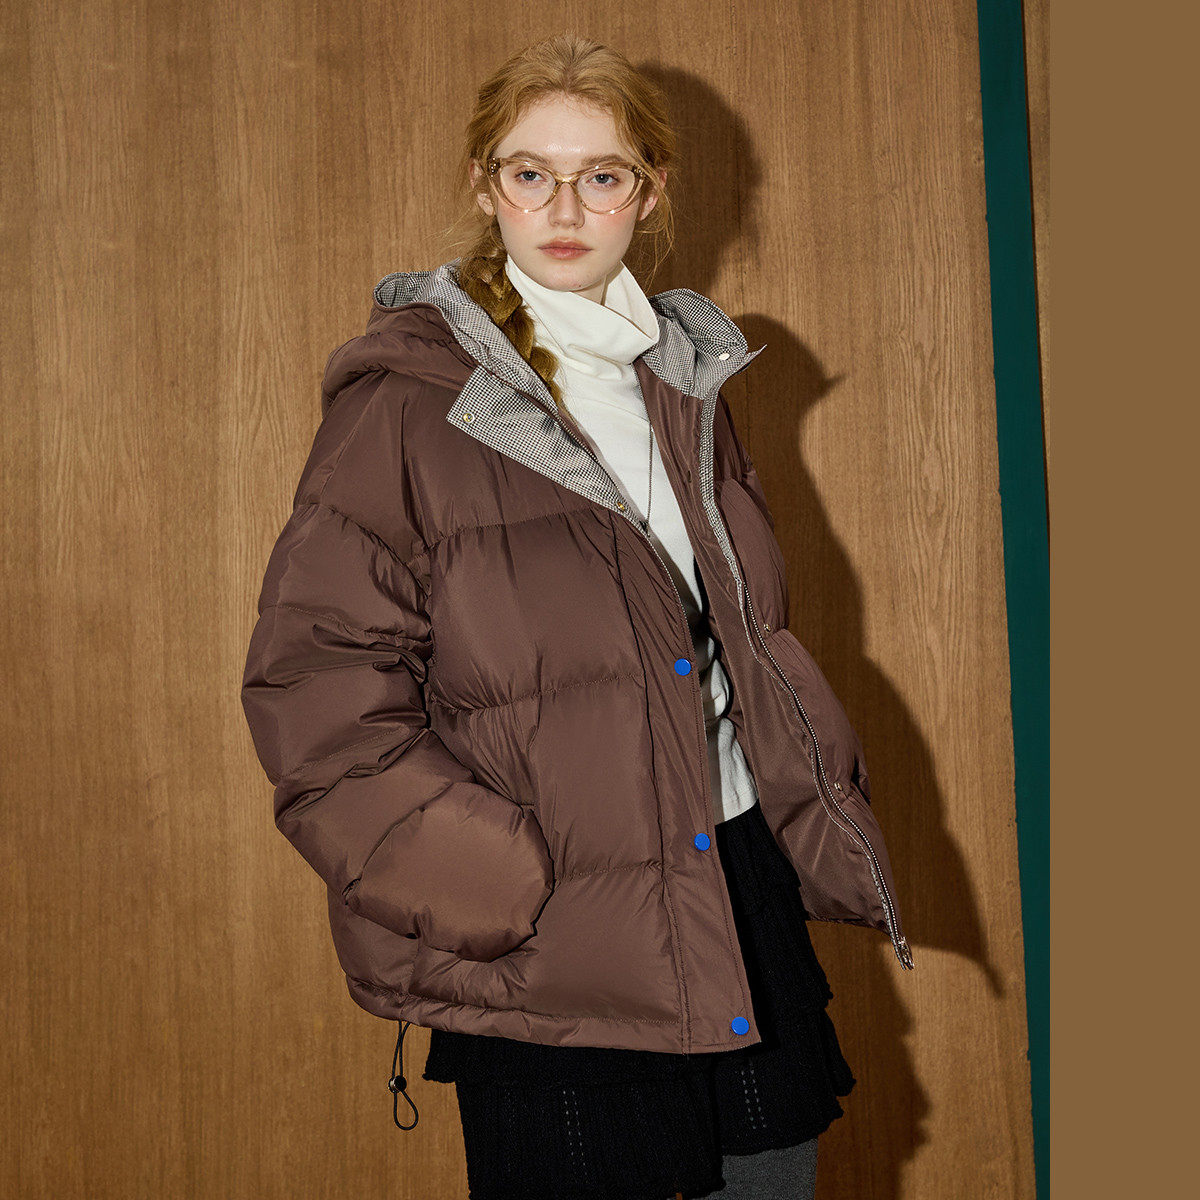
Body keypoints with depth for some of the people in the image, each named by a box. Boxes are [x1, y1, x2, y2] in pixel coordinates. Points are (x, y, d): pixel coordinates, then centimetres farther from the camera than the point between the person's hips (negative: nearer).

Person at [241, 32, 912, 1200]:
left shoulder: (685, 379, 12)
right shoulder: (407, 398, -8)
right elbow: (314, 686, -12)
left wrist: (831, 839, 10)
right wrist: (487, 891, -18)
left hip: (743, 883, 6)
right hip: (551, 945, -6)